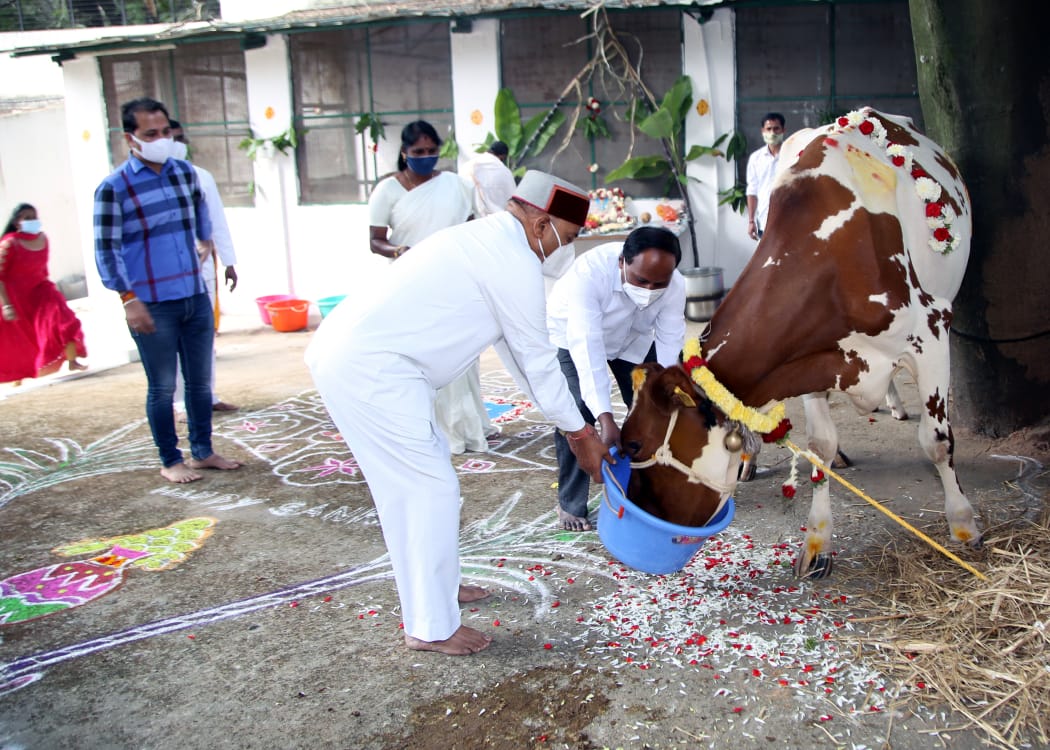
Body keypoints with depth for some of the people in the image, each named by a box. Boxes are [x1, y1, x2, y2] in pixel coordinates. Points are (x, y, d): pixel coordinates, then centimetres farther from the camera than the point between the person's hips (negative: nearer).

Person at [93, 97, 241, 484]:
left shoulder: (185, 172, 6)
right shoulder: (114, 188, -9)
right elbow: (106, 250, -9)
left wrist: (206, 242, 30)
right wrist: (129, 299, -14)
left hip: (196, 299, 5)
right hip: (153, 305, -5)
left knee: (200, 381, 13)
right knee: (162, 387, 5)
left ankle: (203, 451, 27)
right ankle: (170, 461, 19)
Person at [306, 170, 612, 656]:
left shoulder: (482, 240, 20)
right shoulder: (515, 261, -11)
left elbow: (514, 349, 23)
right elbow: (537, 359, -5)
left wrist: (572, 423, 26)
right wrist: (581, 435, 8)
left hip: (345, 352, 10)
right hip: (371, 370, -10)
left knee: (424, 472, 21)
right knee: (430, 488, -1)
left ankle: (438, 586, 37)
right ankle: (430, 627, 12)